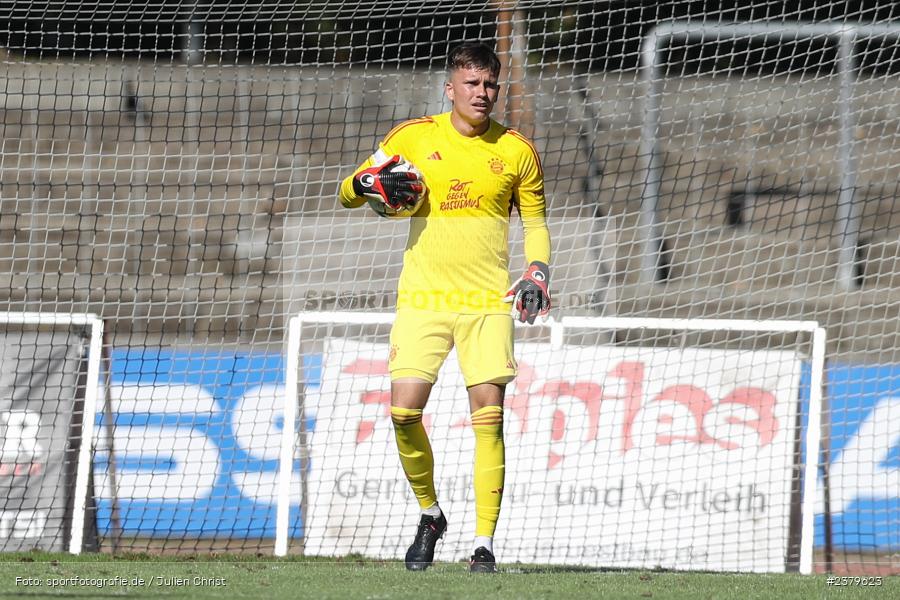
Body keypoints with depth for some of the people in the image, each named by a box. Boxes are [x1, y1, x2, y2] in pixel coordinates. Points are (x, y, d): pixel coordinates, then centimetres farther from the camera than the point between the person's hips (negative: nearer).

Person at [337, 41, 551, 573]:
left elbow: (535, 220, 17)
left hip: (489, 302, 0)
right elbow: (348, 194, 11)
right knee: (404, 411, -9)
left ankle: (485, 543, -5)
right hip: (423, 297, 1)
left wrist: (538, 272, 0)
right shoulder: (413, 137, 4)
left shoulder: (516, 150, 5)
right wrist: (369, 183, -12)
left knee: (488, 415, -9)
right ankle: (430, 514, 15)